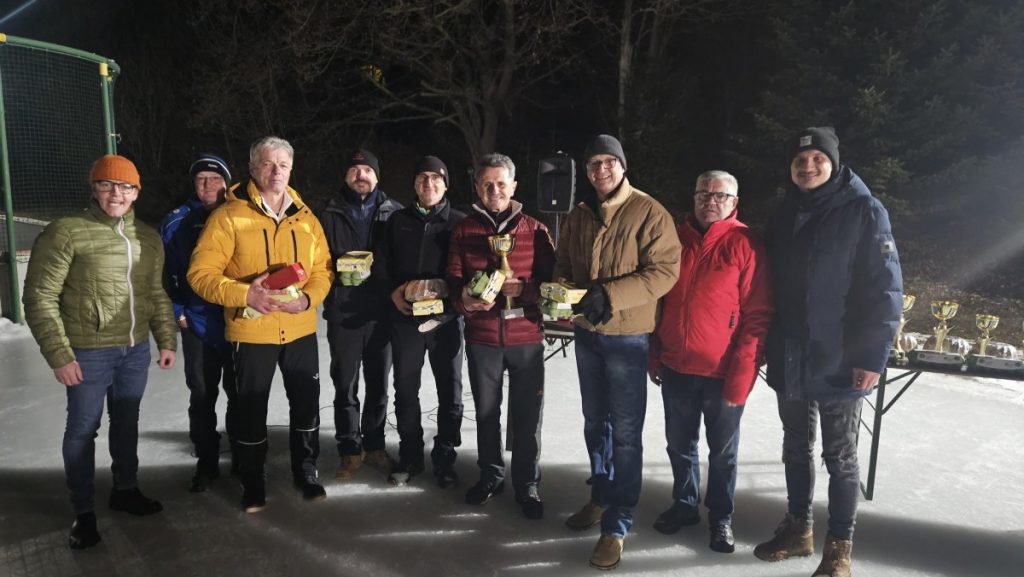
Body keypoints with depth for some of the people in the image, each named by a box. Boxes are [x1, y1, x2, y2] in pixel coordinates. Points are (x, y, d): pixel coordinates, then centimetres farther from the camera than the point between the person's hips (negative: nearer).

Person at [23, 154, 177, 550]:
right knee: (83, 429, 6)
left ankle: (125, 490, 35)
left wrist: (167, 340, 10)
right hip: (88, 353, -5)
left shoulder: (148, 239, 8)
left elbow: (158, 295, 15)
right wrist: (59, 354, -13)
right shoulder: (66, 233, -10)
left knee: (126, 423, 17)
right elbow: (39, 298, -10)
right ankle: (83, 512, 20)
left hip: (135, 351, 5)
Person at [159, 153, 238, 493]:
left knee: (239, 394, 11)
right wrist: (177, 311, -4)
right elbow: (166, 273, 2)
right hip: (197, 325, 0)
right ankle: (206, 462, 24)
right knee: (202, 397, 10)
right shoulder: (177, 222, 0)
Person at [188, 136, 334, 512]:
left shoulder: (305, 218, 6)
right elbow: (201, 274, -11)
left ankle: (306, 474, 34)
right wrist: (245, 294, -24)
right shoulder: (229, 215, -7)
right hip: (251, 331, -3)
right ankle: (253, 485, 29)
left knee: (306, 404, 14)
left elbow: (322, 270, 6)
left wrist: (308, 298, -14)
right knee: (252, 411, 11)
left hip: (301, 330, 4)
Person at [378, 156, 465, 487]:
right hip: (405, 316, 2)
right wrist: (394, 292, -6)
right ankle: (410, 456, 24)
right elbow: (384, 264, 11)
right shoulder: (398, 221, 10)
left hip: (445, 317, -2)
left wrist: (449, 291, -16)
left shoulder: (459, 222, 3)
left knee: (450, 392, 5)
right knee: (405, 389, 9)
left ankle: (445, 459, 20)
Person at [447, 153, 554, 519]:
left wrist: (524, 288, -19)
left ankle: (528, 485, 22)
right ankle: (490, 476, 34)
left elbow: (552, 279, 0)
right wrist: (465, 299, -18)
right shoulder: (464, 230, 5)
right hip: (482, 337, 2)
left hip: (526, 337, -1)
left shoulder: (535, 230, 1)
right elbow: (453, 278, 4)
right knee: (486, 412, 15)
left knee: (527, 416, 5)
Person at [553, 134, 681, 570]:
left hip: (627, 337, -6)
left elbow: (664, 271, -17)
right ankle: (602, 496, 36)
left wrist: (608, 295, -25)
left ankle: (617, 525, 9)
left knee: (625, 433, 0)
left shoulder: (649, 212, -11)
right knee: (595, 423, 18)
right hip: (586, 333, 6)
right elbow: (563, 265, 16)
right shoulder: (579, 215, 8)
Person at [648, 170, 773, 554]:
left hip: (722, 373, -4)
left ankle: (721, 517, 31)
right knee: (679, 444, 17)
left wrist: (741, 376, -16)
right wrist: (654, 355, 9)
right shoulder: (676, 239, 5)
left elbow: (757, 316, -11)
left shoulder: (745, 244, -8)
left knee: (722, 451, 12)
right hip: (676, 368, 4)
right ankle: (684, 504, 37)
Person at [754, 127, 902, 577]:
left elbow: (885, 290, -13)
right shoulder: (784, 216, 8)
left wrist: (872, 356, -17)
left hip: (840, 362, -5)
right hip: (788, 360, 5)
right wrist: (767, 344, 11)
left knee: (839, 457, 9)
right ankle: (798, 528, 34)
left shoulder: (864, 212, -9)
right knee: (796, 449, 17)